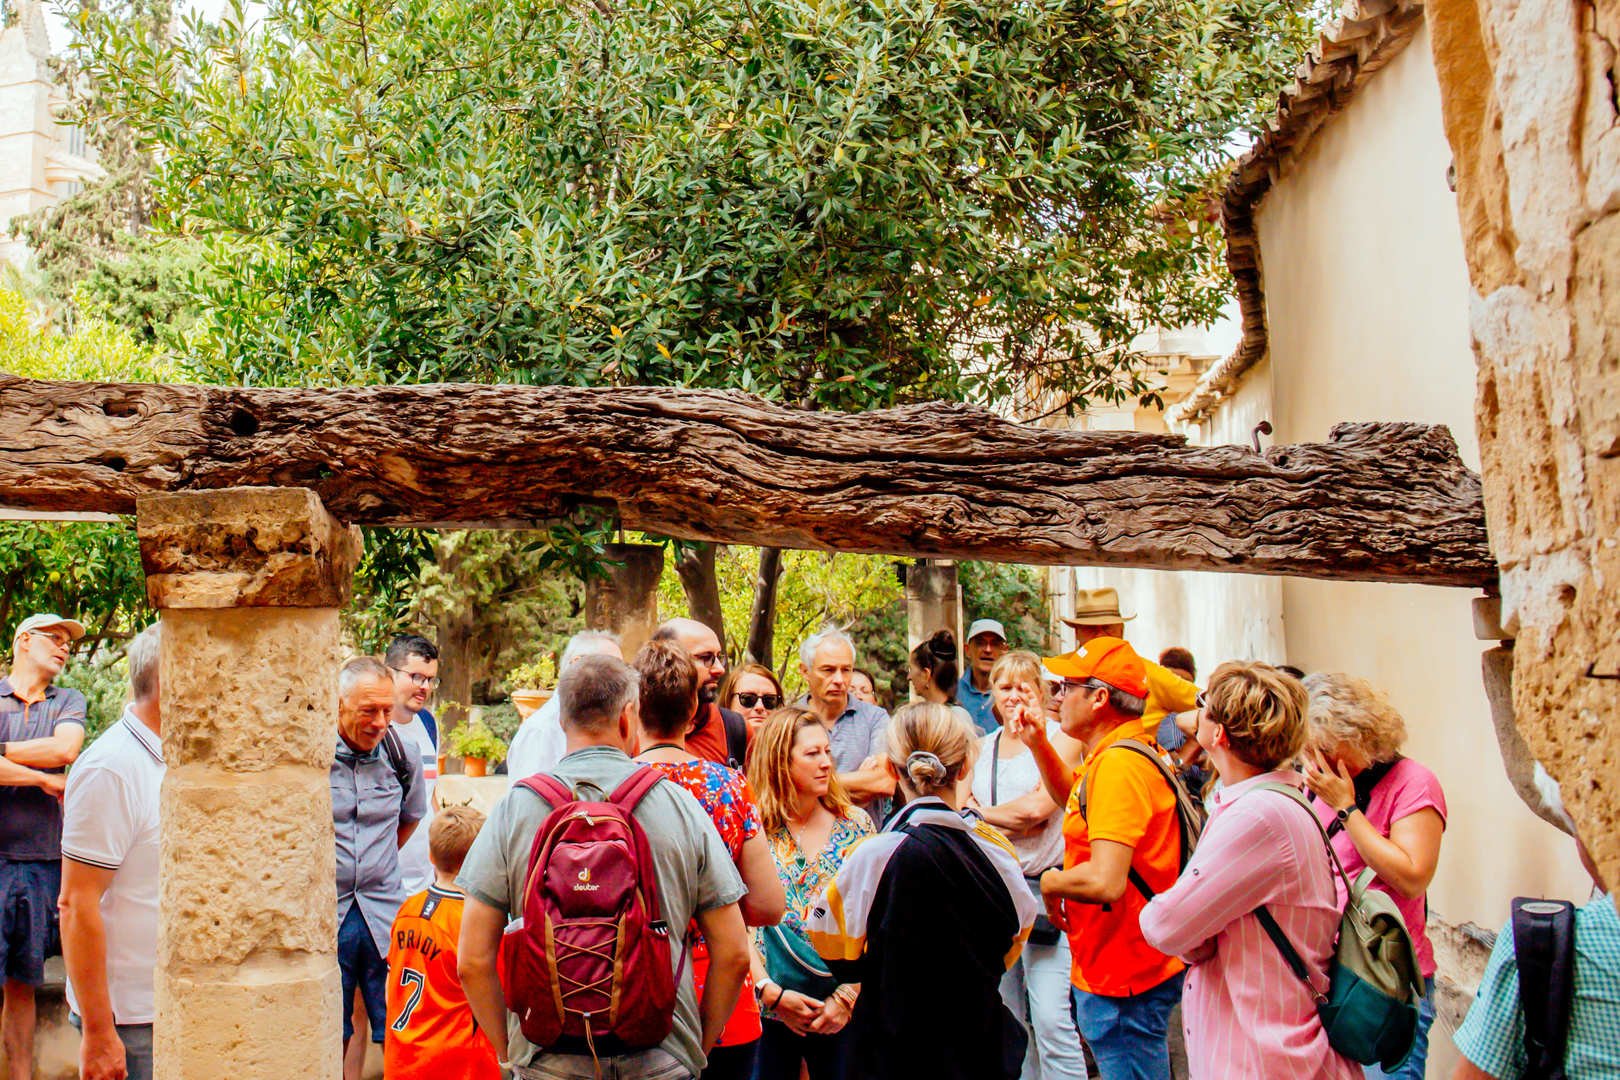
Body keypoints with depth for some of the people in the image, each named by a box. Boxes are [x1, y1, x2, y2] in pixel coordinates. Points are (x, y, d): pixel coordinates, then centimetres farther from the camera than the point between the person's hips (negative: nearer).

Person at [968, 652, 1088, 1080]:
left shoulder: (1062, 737, -2)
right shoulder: (982, 747, 14)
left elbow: (1038, 806, -13)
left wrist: (983, 812, 0)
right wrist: (1016, 822, -10)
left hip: (1047, 885, -5)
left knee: (1051, 1021, -12)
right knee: (1010, 1023, 12)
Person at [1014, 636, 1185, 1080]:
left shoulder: (1118, 765, -24)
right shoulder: (1124, 753, 10)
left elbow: (1105, 882, -33)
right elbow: (1073, 796, 31)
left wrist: (1051, 882, -13)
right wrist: (1039, 745, 16)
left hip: (1123, 980, -11)